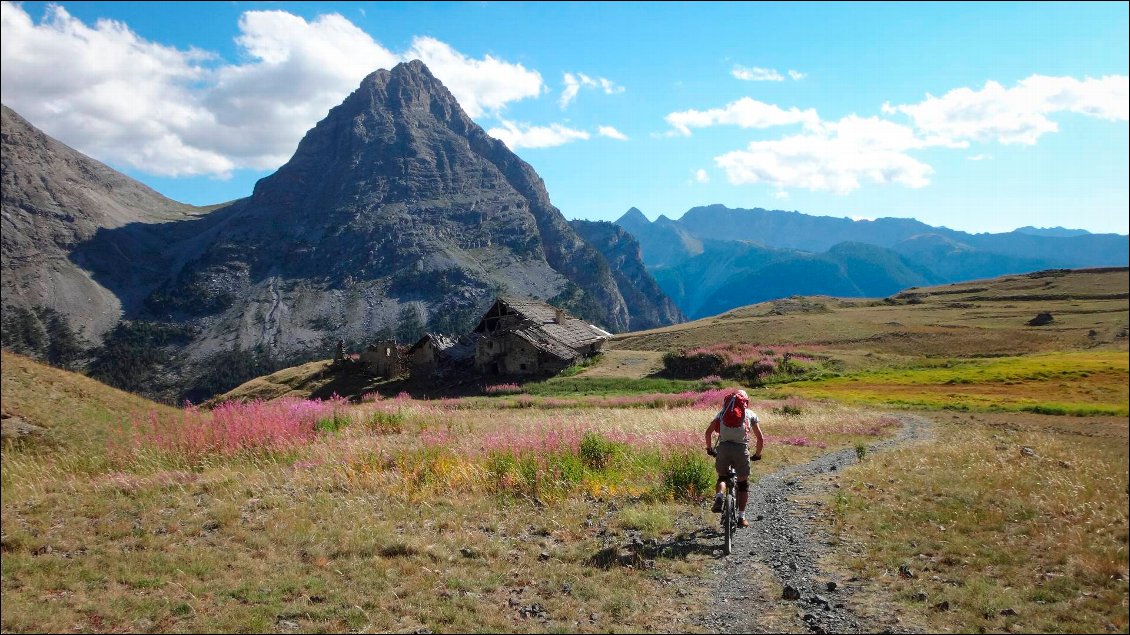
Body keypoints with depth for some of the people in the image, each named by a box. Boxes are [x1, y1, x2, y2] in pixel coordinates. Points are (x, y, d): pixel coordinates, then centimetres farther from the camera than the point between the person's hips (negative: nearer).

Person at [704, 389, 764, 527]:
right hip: (741, 449, -1)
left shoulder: (723, 412, 21)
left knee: (722, 477, 25)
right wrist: (757, 455, 27)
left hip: (723, 448, 1)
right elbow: (760, 438, 13)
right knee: (743, 483, 16)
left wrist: (709, 449, 23)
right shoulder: (750, 414, 18)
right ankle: (741, 517, 13)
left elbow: (708, 431, 11)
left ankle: (719, 497, -3)